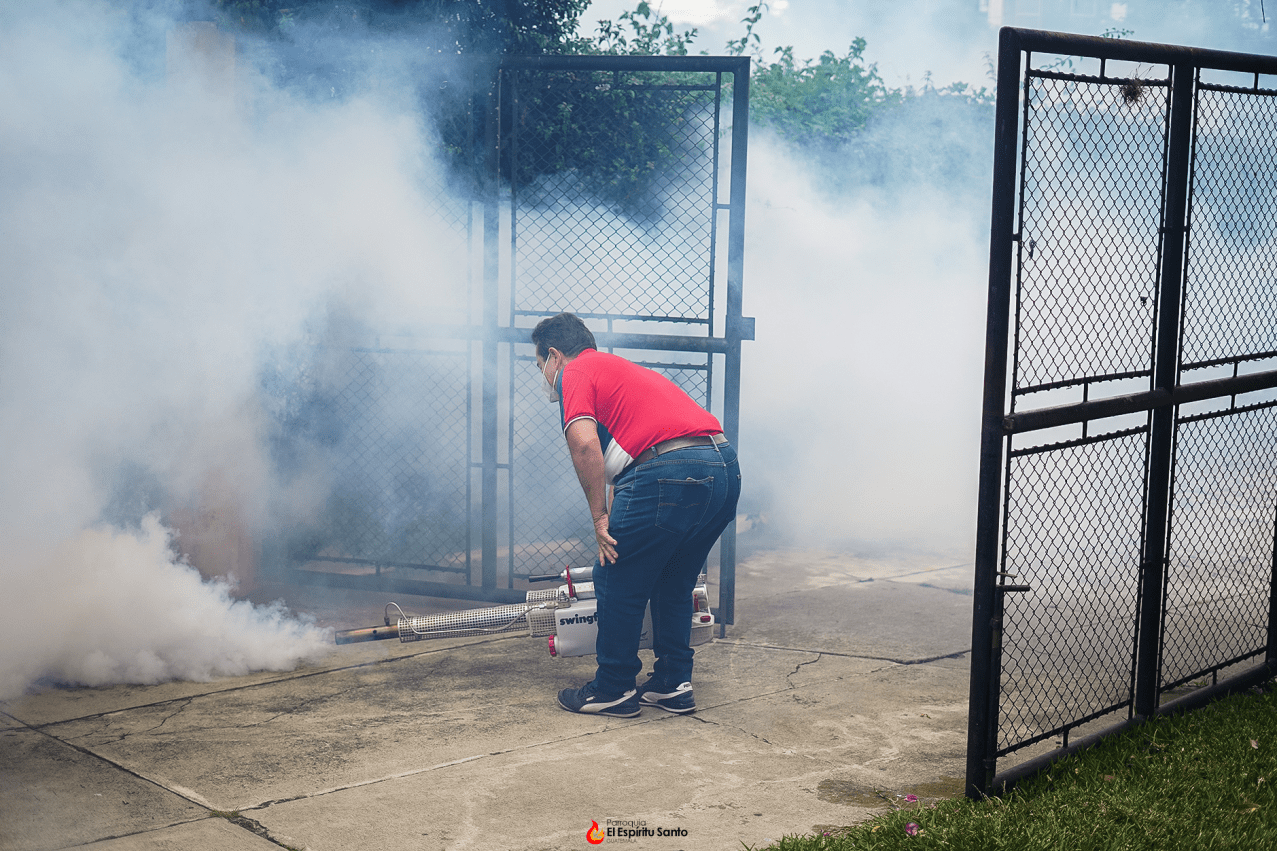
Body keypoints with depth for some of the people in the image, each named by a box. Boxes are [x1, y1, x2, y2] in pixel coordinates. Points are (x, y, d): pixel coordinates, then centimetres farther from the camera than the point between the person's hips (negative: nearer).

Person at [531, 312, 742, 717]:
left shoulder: (575, 373, 6)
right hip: (726, 468, 9)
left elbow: (584, 443, -13)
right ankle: (674, 684, 28)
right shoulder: (621, 369, 33)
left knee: (617, 581, 8)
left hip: (671, 473, -9)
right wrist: (614, 517, 45)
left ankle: (613, 690, 17)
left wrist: (599, 518, -6)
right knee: (674, 584, 24)